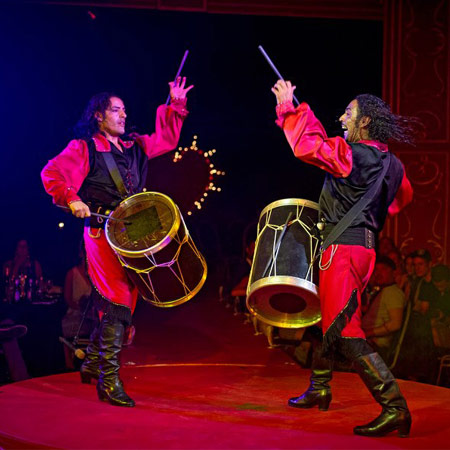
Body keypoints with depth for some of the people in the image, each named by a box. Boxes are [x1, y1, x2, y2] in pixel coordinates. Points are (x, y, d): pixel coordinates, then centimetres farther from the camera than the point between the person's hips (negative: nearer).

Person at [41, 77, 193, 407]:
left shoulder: (134, 146, 19)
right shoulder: (84, 148, -1)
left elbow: (166, 139, 26)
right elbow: (53, 174, -9)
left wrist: (176, 107, 18)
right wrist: (72, 199, -20)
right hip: (102, 233, -7)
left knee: (119, 303, 8)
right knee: (117, 303, -15)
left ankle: (93, 364, 24)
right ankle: (108, 380, -12)